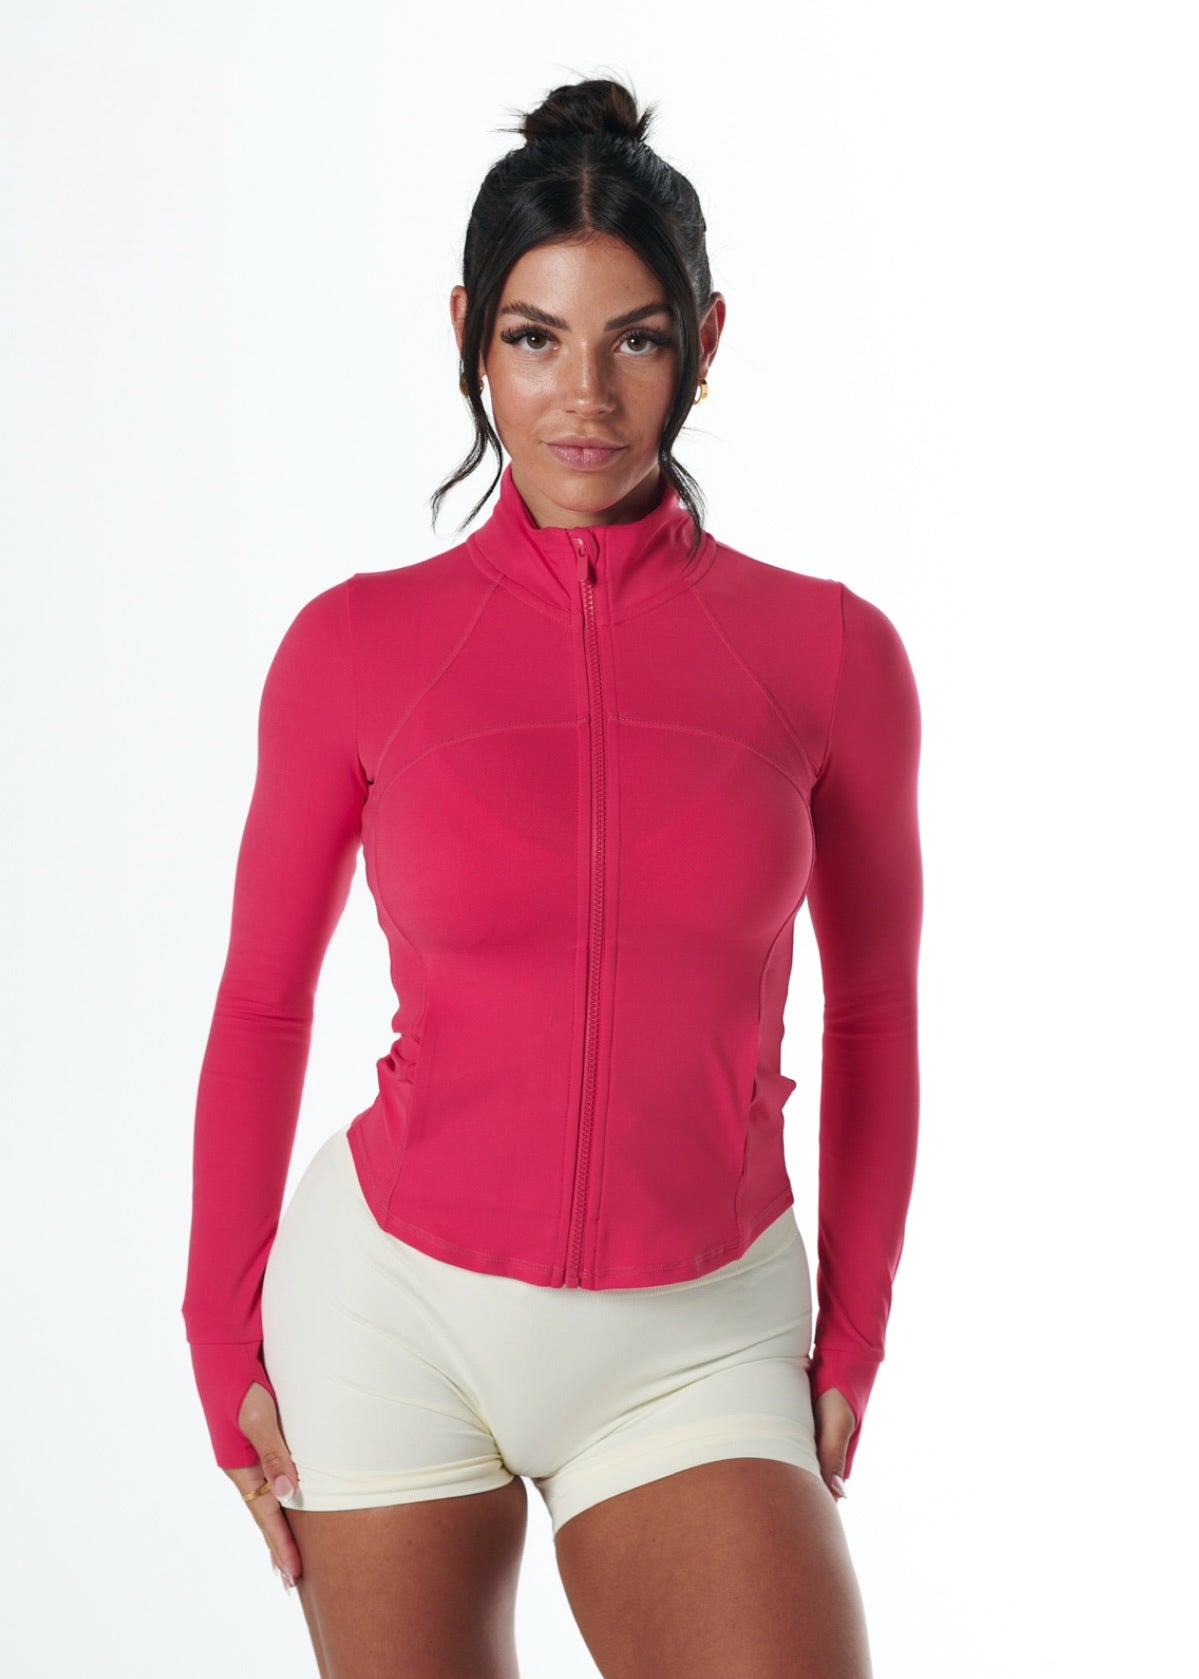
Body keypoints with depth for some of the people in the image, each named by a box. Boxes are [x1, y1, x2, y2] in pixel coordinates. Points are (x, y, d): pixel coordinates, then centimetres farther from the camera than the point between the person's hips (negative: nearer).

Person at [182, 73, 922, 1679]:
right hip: (400, 1308, 0)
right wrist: (225, 1337, 4)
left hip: (698, 1350, 0)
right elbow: (262, 1001, 5)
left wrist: (852, 1338, 7)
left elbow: (874, 1002, 8)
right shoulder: (358, 643, -4)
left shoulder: (829, 650, -3)